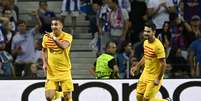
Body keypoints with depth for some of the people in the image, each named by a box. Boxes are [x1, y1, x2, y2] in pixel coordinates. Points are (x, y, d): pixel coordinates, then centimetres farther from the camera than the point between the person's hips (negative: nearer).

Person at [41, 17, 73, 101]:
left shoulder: (67, 36, -8)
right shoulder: (46, 37, 3)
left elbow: (63, 46, -30)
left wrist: (54, 38, -43)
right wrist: (45, 63, 4)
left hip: (64, 71, -2)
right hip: (51, 72, 2)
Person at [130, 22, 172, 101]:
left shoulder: (158, 46, -23)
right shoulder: (146, 42, 3)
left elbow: (163, 64, -22)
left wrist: (159, 79, -21)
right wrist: (136, 67, 17)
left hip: (154, 77, -8)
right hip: (145, 74, 8)